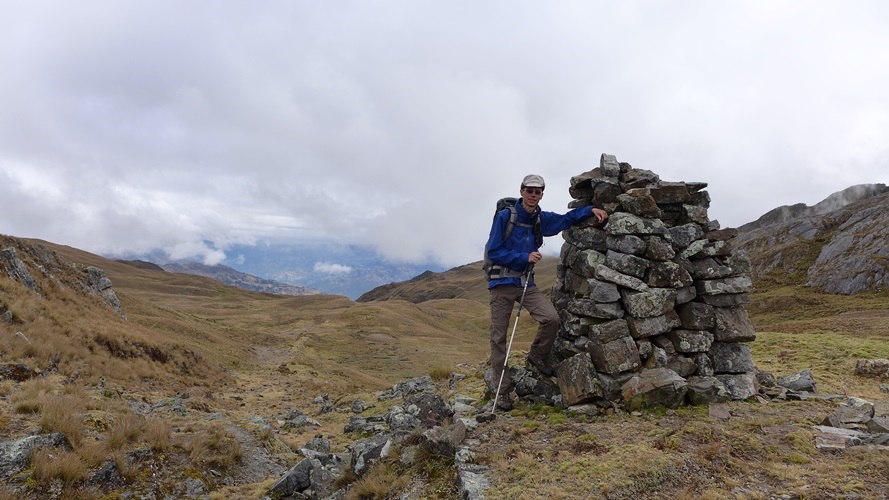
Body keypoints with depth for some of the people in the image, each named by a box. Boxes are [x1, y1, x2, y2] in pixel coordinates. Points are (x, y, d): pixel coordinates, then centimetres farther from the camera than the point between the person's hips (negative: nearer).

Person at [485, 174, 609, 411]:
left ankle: (536, 356, 10)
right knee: (499, 338, -3)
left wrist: (590, 210, 13)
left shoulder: (541, 219, 8)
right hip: (502, 282, -4)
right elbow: (494, 252, -10)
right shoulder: (504, 216, -8)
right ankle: (503, 391, 9)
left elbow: (565, 219, 26)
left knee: (551, 318, -19)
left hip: (526, 282, 4)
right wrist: (525, 257, -16)